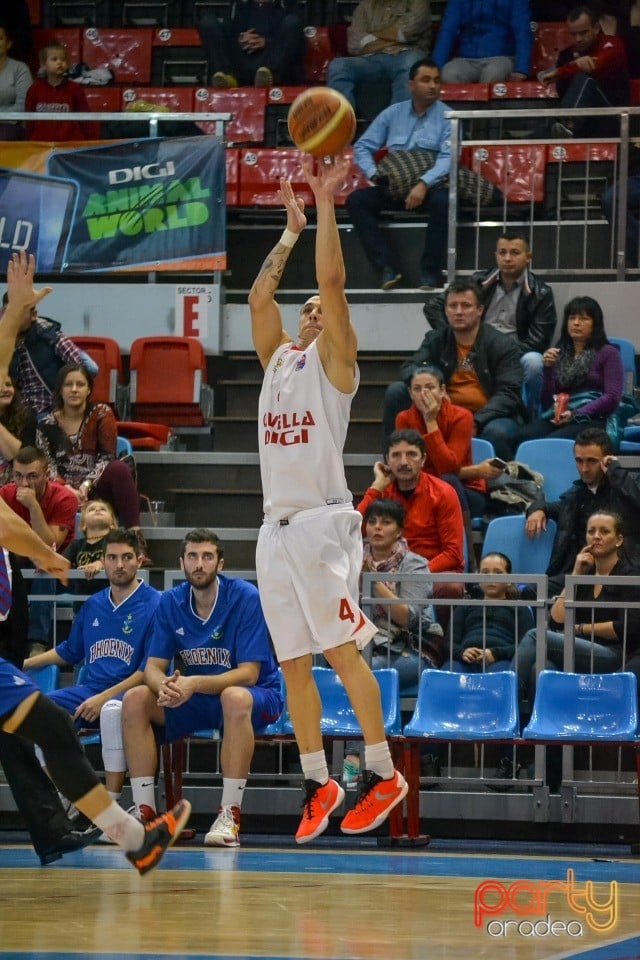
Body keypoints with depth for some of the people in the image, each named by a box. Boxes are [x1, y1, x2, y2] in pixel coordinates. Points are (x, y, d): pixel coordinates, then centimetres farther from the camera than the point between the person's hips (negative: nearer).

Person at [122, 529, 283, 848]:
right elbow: (153, 667, -3)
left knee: (235, 697, -39)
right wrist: (165, 686, -29)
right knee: (135, 699, -17)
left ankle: (230, 815, -36)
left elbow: (248, 673, -21)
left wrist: (194, 684, -35)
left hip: (256, 697, -5)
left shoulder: (245, 597, -17)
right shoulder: (171, 602, -3)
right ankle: (145, 809, -16)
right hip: (197, 700, 5)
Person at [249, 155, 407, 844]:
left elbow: (332, 283, -8)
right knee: (293, 663, 6)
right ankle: (317, 782, 11)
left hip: (322, 522, -6)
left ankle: (383, 774, -4)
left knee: (343, 650, -9)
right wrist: (291, 229, 19)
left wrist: (325, 202, -6)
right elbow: (259, 297, 15)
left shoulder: (333, 360, 2)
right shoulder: (278, 359, 19)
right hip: (275, 527, 7)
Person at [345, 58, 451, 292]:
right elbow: (362, 147, 10)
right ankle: (387, 267, -25)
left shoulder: (446, 116, 1)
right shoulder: (393, 114, 11)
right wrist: (375, 175, -10)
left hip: (430, 188, -3)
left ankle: (430, 271, -25)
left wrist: (423, 185, -28)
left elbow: (448, 157, -12)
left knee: (443, 202, -37)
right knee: (356, 200, -21)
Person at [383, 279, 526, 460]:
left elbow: (509, 393, -11)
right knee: (396, 391, -12)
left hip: (488, 417, -4)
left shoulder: (503, 345, -2)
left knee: (496, 432, -40)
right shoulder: (435, 340, 11)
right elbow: (410, 368, -1)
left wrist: (476, 422, -28)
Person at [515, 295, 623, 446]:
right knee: (524, 436, -32)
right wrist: (547, 367, 2)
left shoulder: (608, 353, 11)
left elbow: (612, 397, -2)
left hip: (591, 418, -4)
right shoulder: (558, 353, 23)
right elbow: (547, 401, 17)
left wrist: (575, 414, -14)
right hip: (556, 418, 4)